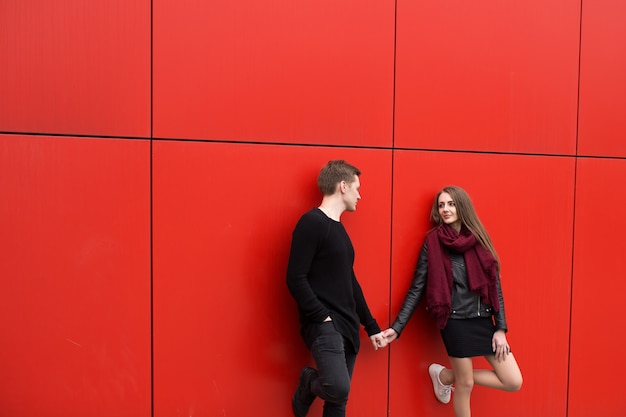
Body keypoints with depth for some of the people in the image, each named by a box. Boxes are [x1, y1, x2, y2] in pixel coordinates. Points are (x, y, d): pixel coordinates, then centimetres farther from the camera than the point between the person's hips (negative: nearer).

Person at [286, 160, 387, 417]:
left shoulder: (339, 228, 16)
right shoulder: (312, 222, -11)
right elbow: (295, 279, -17)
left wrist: (371, 327, 21)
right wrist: (323, 317, -17)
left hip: (347, 328, 8)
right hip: (323, 325, -8)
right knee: (338, 387, -23)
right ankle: (308, 384, 9)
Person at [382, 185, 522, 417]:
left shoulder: (479, 238, 5)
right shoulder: (433, 242, -6)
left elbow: (495, 285, 7)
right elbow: (417, 288, -4)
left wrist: (501, 328, 1)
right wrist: (397, 327, -9)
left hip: (484, 320, 5)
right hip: (456, 322, -4)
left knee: (514, 382, 6)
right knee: (465, 385, 5)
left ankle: (446, 376, 21)